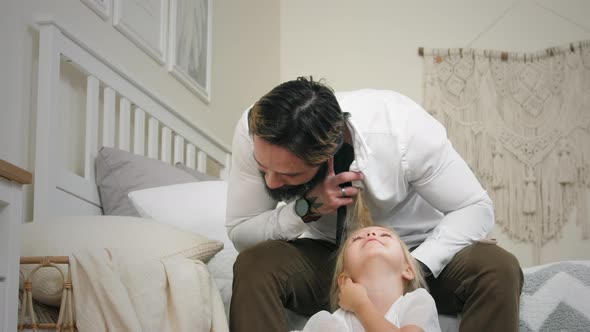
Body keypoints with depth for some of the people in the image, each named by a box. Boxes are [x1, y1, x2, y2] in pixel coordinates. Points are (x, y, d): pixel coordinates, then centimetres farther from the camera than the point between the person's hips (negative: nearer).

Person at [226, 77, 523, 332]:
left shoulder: (404, 129, -30)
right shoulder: (254, 131, -23)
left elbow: (476, 208, -20)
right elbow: (239, 232, -14)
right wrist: (306, 209, -33)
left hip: (417, 250, -1)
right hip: (326, 255, 1)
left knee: (498, 270, -30)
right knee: (254, 265, -30)